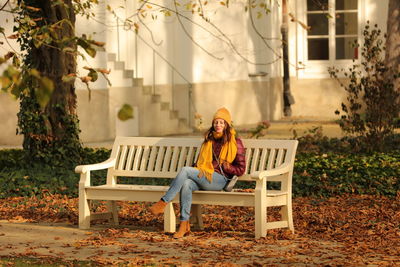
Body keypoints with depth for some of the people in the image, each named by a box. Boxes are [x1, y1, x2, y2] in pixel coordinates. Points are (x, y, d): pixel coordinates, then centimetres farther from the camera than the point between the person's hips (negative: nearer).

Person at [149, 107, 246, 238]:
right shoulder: (208, 140, 24)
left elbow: (240, 169, 5)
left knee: (185, 170, -28)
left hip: (220, 179, -5)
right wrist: (198, 171, 6)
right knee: (186, 184, -33)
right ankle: (184, 224, -35)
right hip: (203, 177, 5)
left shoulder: (235, 142, 7)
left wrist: (224, 166, -10)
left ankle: (162, 203, -29)